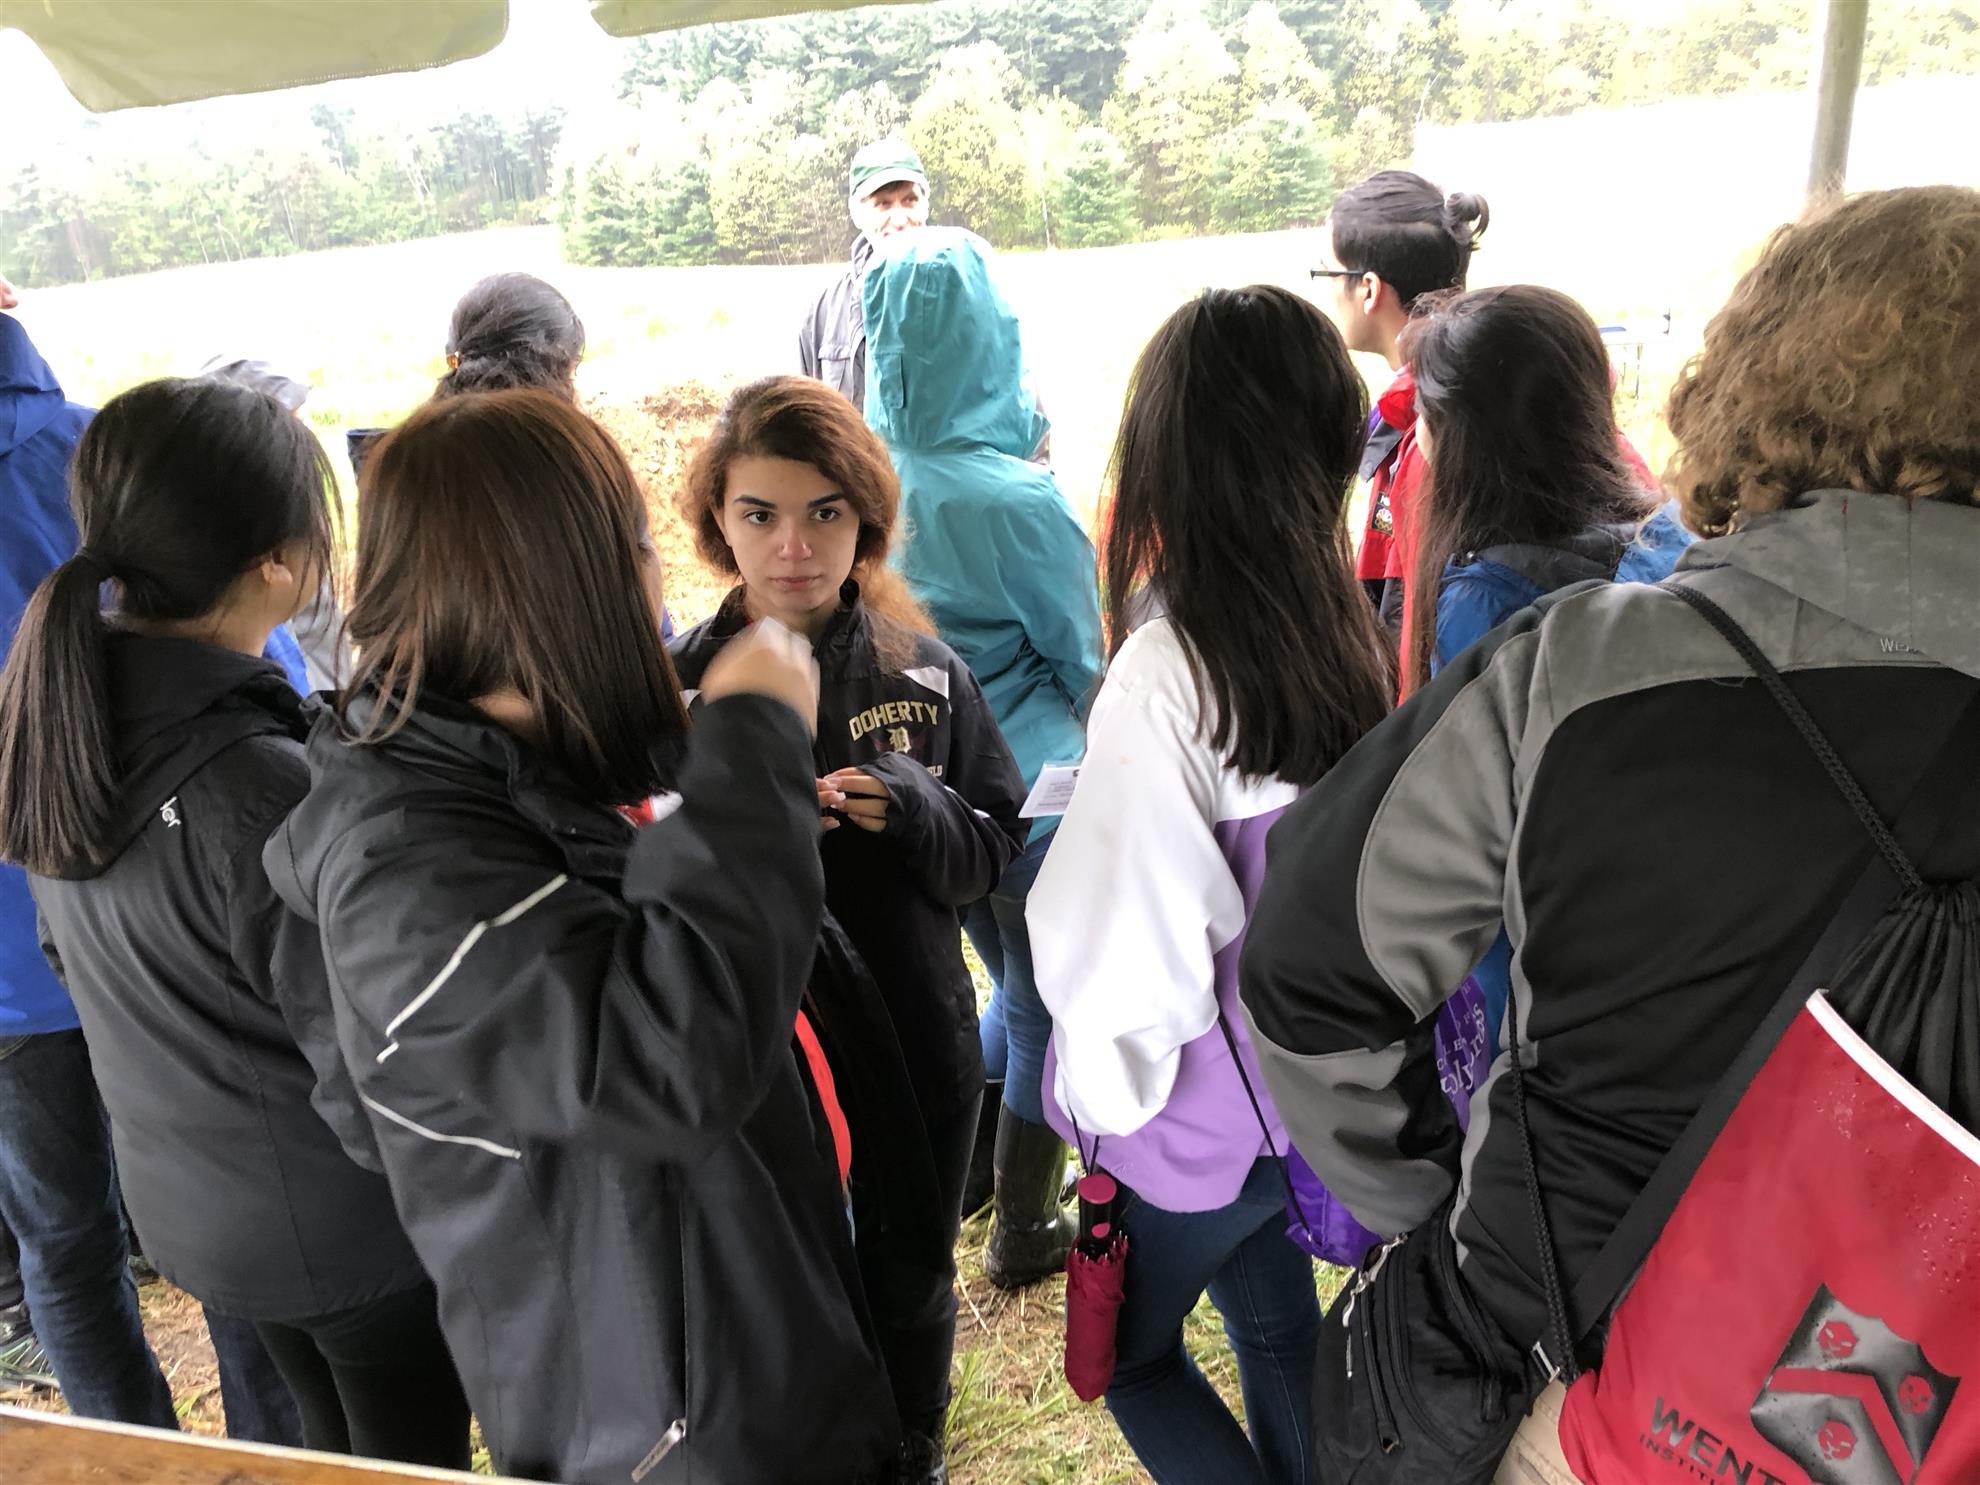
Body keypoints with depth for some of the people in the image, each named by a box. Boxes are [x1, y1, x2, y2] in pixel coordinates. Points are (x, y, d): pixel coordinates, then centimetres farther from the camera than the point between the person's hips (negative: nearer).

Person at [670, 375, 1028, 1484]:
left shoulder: (927, 675, -6)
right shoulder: (679, 686, -10)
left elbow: (992, 852, -1)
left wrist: (916, 809, -20)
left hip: (920, 1049, 2)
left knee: (910, 1296, 24)